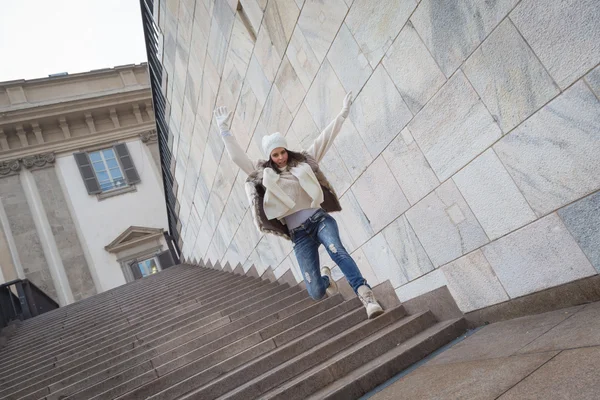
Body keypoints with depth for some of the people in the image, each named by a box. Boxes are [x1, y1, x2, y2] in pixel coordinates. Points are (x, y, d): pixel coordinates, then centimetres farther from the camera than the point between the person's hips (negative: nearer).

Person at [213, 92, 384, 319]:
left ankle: (366, 296, -37)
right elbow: (237, 156, 2)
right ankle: (325, 278, 31)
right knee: (316, 293, -6)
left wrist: (343, 114, 10)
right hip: (299, 234, 0)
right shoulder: (262, 174, 8)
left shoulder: (303, 162, 11)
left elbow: (325, 139, 11)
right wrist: (224, 130, -3)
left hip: (320, 219, 1)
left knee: (336, 250, -36)